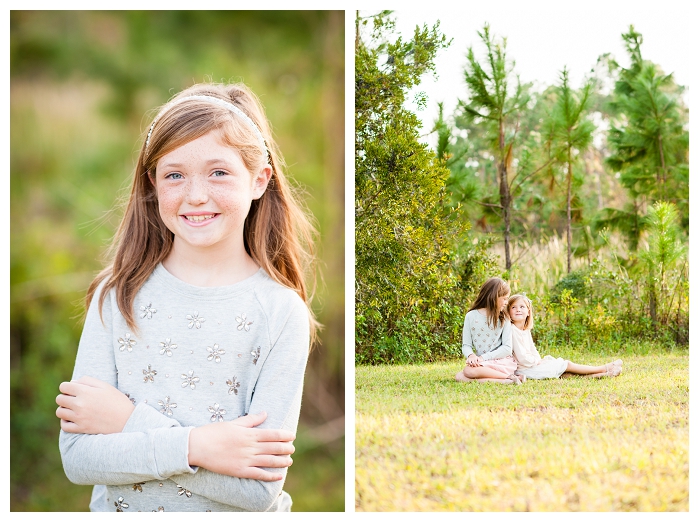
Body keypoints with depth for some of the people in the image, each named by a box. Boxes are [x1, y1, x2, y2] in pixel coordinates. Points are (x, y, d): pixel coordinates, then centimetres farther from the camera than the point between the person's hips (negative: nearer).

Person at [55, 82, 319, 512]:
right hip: (121, 512, 2)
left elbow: (259, 490, -14)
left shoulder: (282, 311, -9)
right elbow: (77, 457, -8)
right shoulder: (118, 295, -2)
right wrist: (194, 447, -19)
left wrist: (130, 420, -13)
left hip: (231, 515, -2)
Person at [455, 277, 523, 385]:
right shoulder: (471, 316, 5)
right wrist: (471, 355, -20)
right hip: (481, 363, 5)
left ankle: (511, 377, -25)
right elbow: (466, 345, 4)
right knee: (459, 376, -24)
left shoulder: (504, 319, 2)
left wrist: (483, 357, -16)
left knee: (469, 371, -30)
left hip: (503, 362, -5)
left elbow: (507, 348, -5)